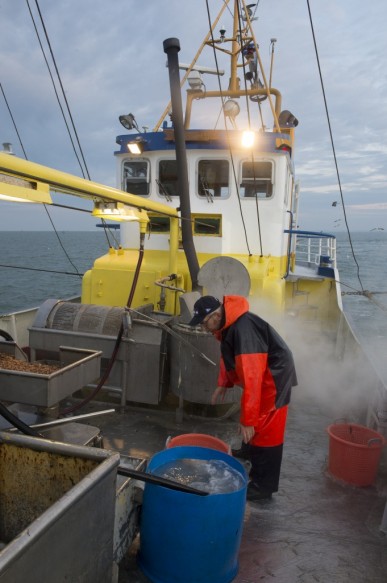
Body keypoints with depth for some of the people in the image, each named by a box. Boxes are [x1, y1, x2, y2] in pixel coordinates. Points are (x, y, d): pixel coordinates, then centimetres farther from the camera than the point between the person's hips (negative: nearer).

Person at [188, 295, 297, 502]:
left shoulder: (243, 329, -35)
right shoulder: (227, 323, -3)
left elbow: (251, 378, -36)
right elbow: (229, 356, 15)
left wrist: (248, 420, -33)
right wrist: (223, 383, 13)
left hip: (274, 378, -10)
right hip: (260, 375, 10)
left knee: (266, 430, -1)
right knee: (254, 422, 28)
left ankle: (263, 486, 12)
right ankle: (249, 450, 52)